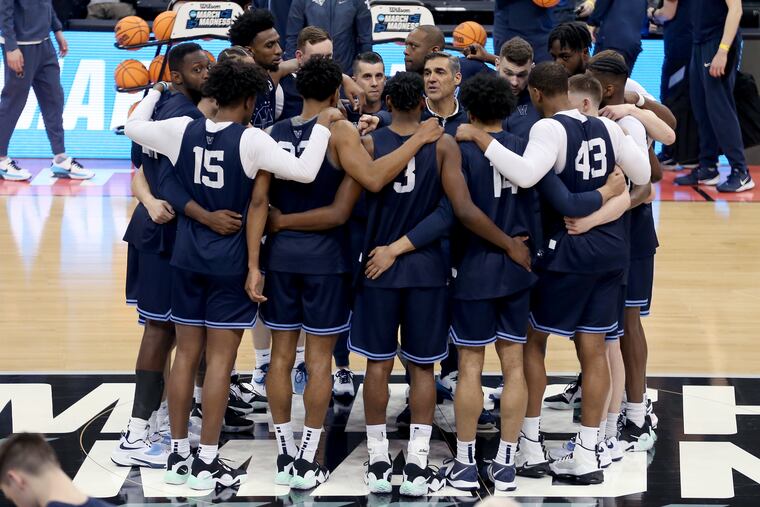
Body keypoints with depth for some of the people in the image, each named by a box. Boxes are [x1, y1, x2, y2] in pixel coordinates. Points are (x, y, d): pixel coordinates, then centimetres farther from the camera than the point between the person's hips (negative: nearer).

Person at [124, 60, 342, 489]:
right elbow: (304, 172, -23)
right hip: (231, 263, -5)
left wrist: (156, 91, 31)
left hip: (187, 258, 5)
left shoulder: (183, 130, -1)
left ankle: (178, 455, 17)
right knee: (220, 360, 1)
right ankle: (207, 462, 4)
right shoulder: (250, 140, -14)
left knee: (187, 355, 12)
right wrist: (324, 125, -12)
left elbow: (133, 127, 16)